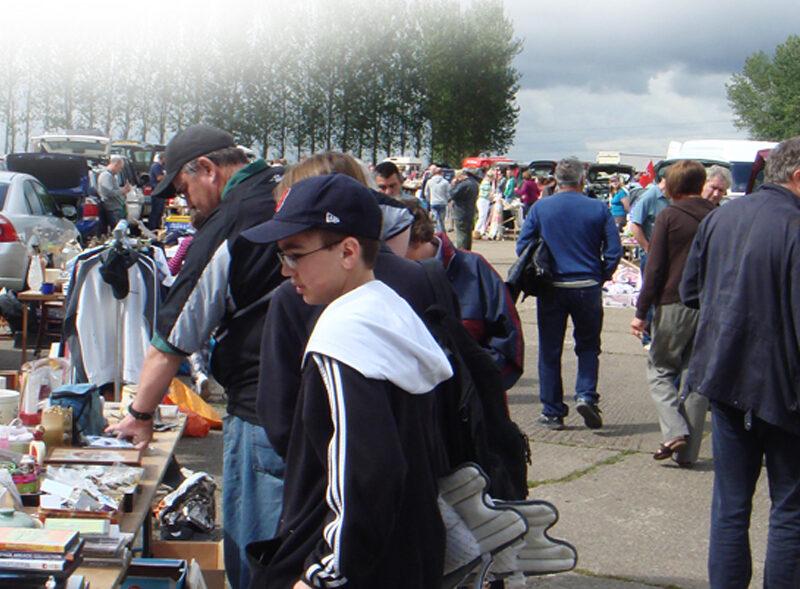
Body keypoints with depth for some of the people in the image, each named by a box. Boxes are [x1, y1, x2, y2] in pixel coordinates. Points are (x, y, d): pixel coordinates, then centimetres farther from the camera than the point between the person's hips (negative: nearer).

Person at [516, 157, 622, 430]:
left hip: (551, 288, 0)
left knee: (550, 350, 8)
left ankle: (552, 412, 12)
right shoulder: (598, 209, -3)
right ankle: (586, 395, -1)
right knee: (588, 345, 17)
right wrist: (600, 277, 10)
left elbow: (522, 246, 0)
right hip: (587, 288, 0)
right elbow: (614, 250, -4)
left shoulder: (540, 208, -2)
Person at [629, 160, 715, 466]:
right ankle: (688, 451, 9)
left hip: (673, 303, -4)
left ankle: (674, 431, -9)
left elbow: (655, 268, -7)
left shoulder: (669, 216, -4)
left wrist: (641, 311, -4)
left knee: (660, 370, 11)